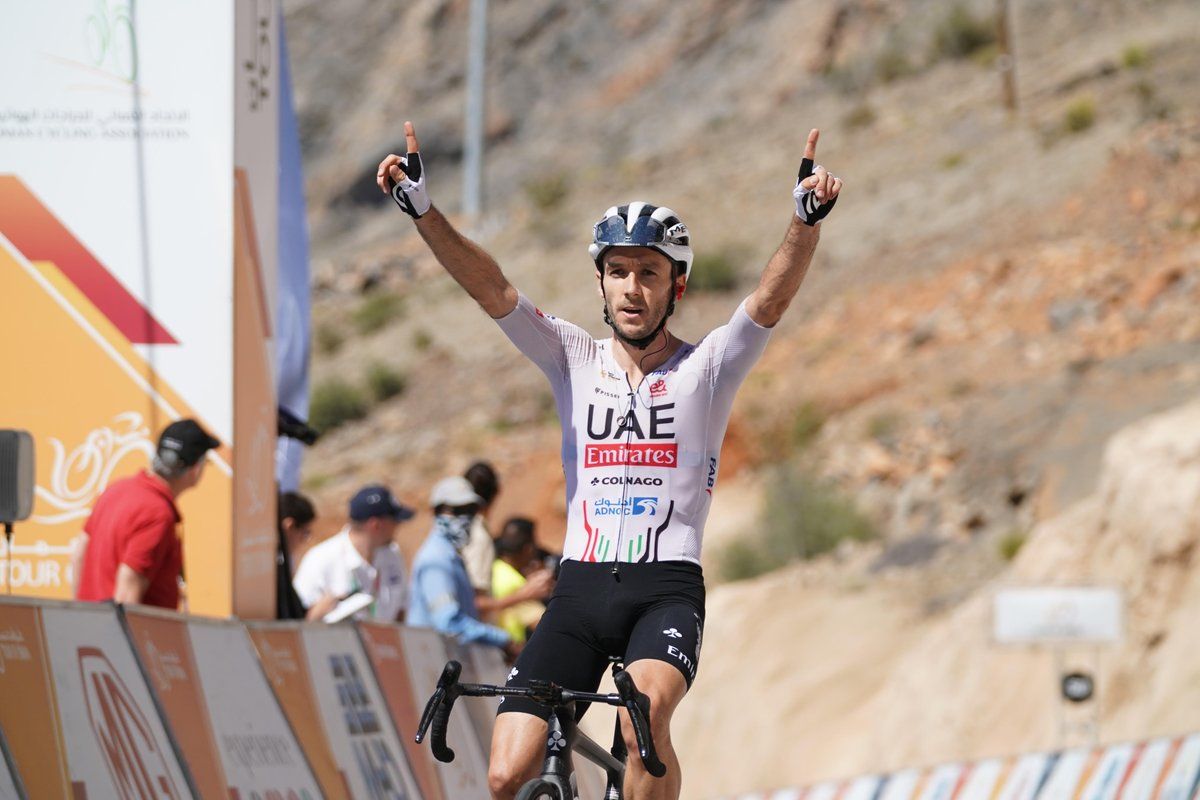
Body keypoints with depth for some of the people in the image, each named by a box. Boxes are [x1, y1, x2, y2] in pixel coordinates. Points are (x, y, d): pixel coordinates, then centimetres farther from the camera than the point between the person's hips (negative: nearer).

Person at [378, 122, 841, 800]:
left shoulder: (705, 369, 3)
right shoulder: (575, 360, 9)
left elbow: (773, 298, -13)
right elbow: (490, 288, -3)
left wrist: (808, 219, -32)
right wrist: (422, 208, -17)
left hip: (668, 587, -3)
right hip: (581, 589, 3)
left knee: (645, 714, -34)